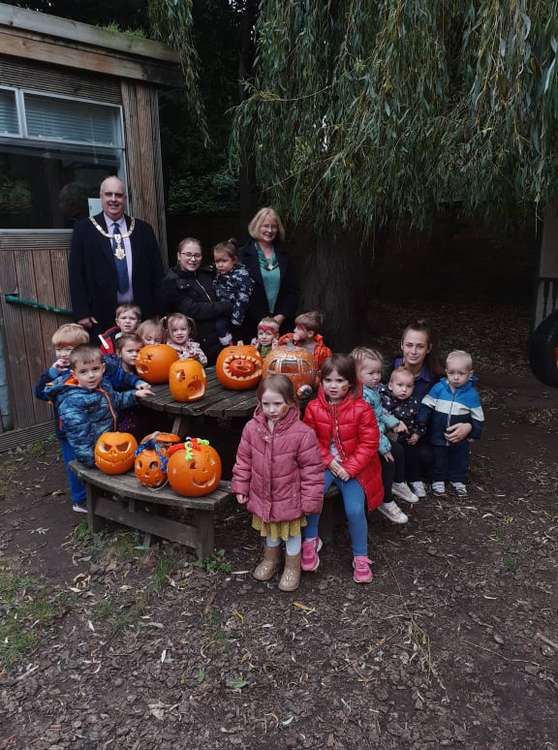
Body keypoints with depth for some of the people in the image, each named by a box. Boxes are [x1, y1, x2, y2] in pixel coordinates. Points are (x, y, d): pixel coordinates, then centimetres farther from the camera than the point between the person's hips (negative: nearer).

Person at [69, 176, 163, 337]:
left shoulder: (143, 229, 8)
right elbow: (76, 273, 1)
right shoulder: (84, 229, 3)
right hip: (102, 315, -1)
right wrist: (82, 313, -6)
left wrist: (157, 312, 3)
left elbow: (156, 271, 9)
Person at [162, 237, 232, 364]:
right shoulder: (171, 282, -6)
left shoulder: (207, 274, 11)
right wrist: (228, 306, -13)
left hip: (219, 341, 5)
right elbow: (192, 310, -16)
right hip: (197, 346, -5)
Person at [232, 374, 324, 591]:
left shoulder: (302, 433, -23)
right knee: (269, 530, 26)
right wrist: (241, 487, 3)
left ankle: (292, 567, 42)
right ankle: (271, 558, 53)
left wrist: (311, 500, -13)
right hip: (262, 495, 4)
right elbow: (243, 459, 1)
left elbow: (312, 468, -16)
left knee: (291, 532, 18)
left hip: (289, 497, -3)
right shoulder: (252, 428, -12)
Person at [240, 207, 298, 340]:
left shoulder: (283, 255, 12)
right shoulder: (244, 254, 0)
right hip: (254, 325, -3)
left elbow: (293, 290, 10)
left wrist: (282, 316, -4)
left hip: (281, 323, 3)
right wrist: (263, 319, -10)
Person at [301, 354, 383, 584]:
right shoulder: (314, 408, -4)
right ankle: (310, 541, 2)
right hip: (324, 464, 1)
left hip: (353, 467, -1)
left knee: (355, 510, -15)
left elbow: (369, 443, -9)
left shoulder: (361, 409, -11)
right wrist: (328, 461, -11)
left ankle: (361, 557, 9)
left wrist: (350, 468, -15)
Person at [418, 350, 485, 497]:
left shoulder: (472, 394, -12)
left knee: (460, 459, 17)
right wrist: (420, 425, -11)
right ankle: (438, 479, 34)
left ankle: (458, 480, 37)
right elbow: (426, 405, -6)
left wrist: (474, 434, -2)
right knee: (438, 459, 15)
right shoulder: (439, 388, -12)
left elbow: (478, 417, -2)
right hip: (438, 435, 0)